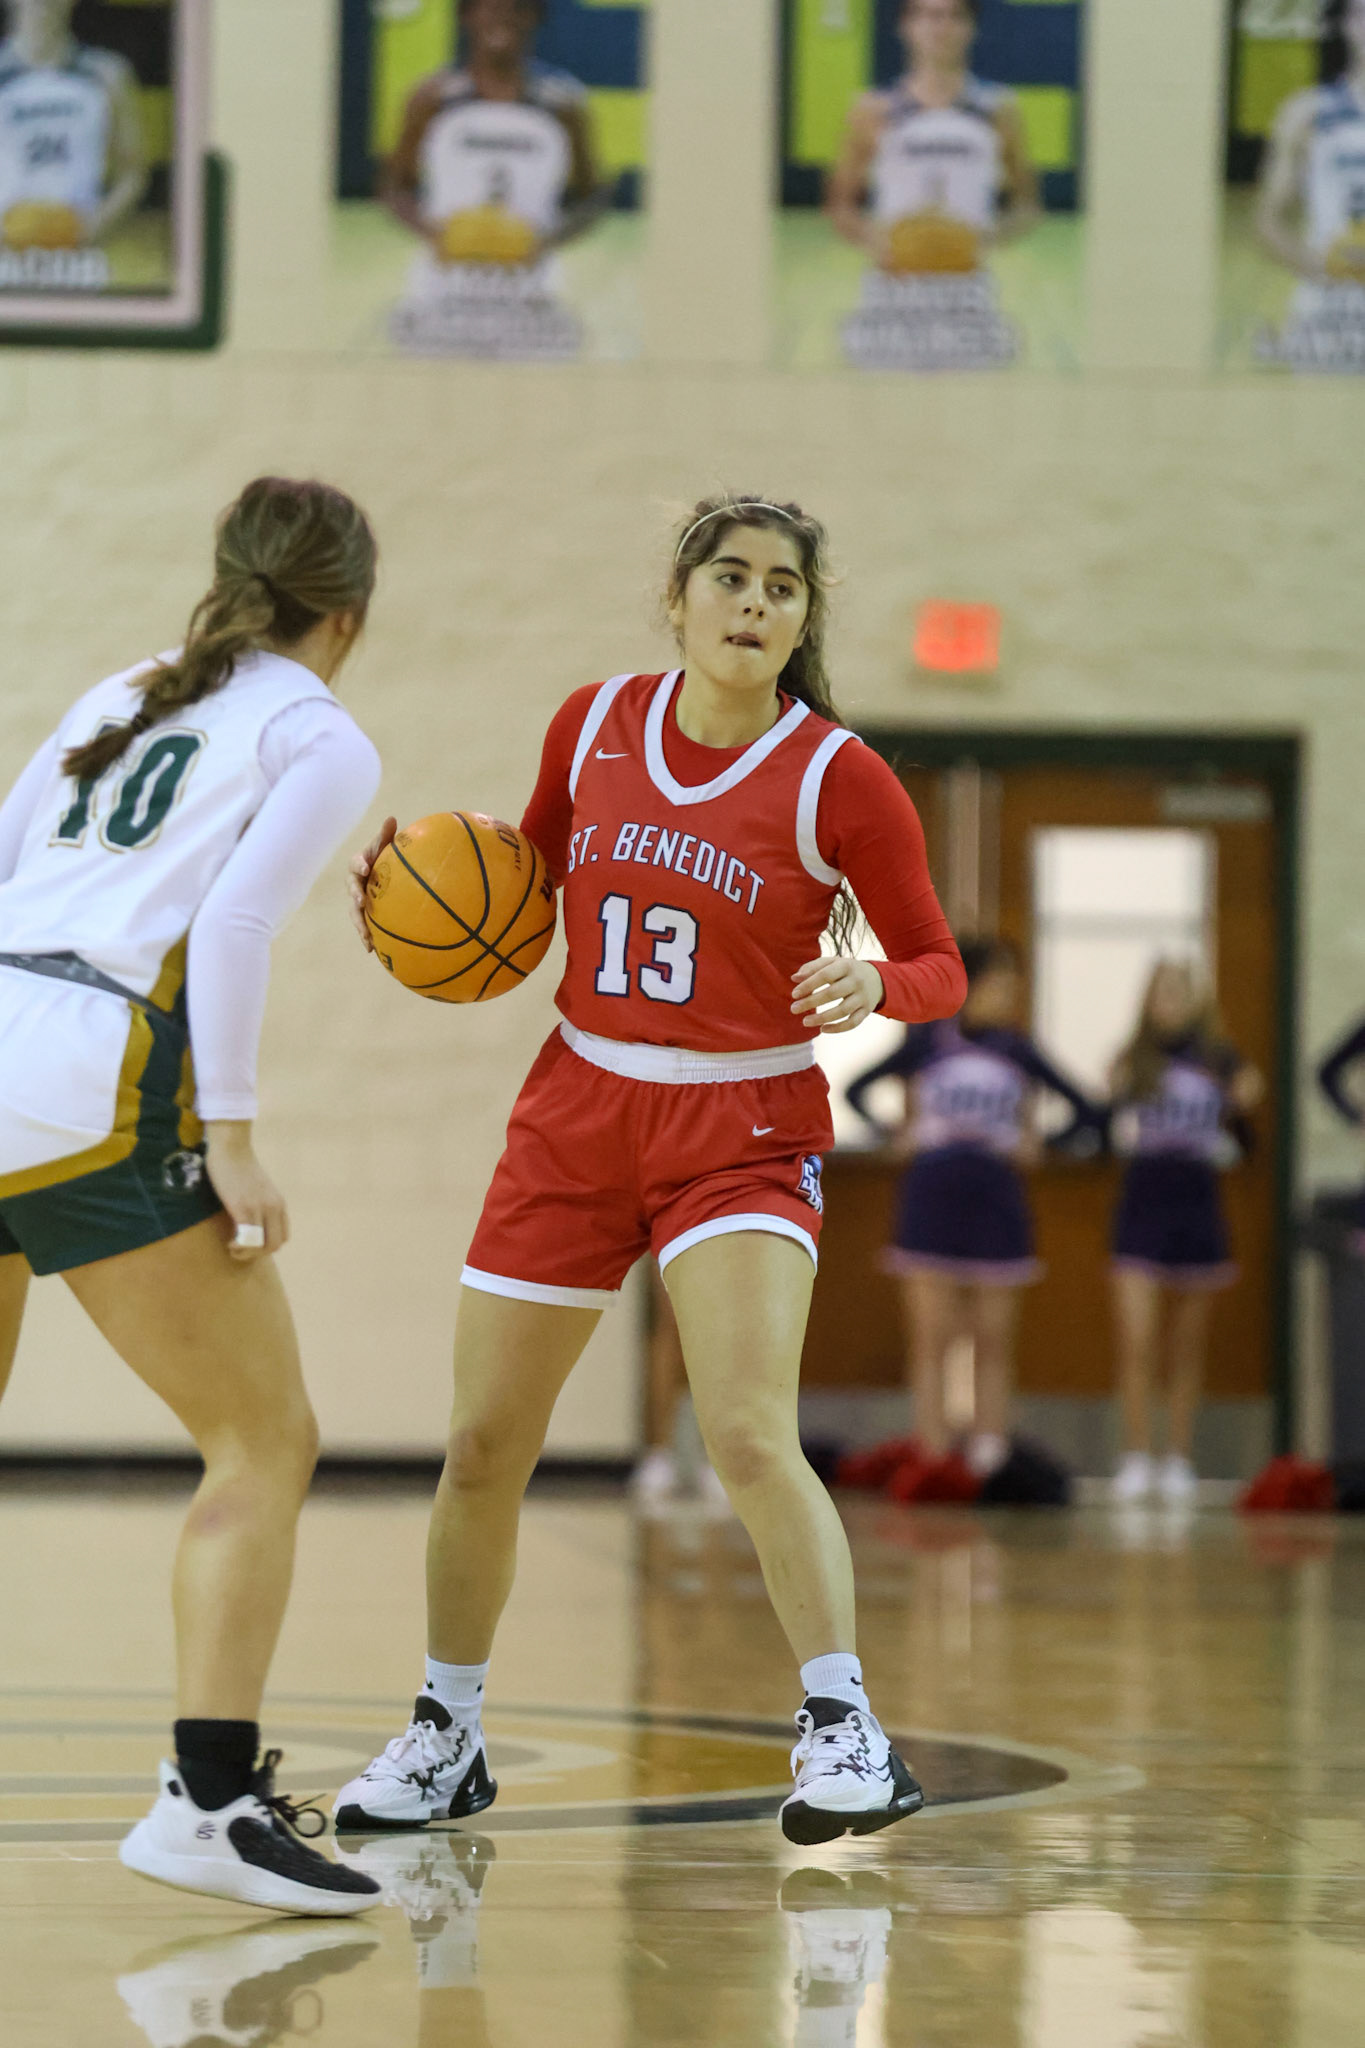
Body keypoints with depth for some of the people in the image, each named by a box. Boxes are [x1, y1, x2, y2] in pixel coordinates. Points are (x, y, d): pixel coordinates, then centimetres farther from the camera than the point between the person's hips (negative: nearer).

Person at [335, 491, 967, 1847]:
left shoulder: (837, 780, -10)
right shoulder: (594, 727, 1)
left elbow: (937, 964, -4)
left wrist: (871, 987, -25)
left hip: (745, 1136, -4)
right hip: (577, 1115, 4)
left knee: (750, 1438, -24)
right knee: (481, 1452, 7)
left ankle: (844, 1732, -19)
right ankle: (445, 1739, 26)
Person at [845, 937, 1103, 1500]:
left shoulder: (1018, 1050, 8)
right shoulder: (928, 1040, 4)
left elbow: (1086, 1114, 8)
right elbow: (858, 1089, 6)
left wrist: (1034, 1145, -4)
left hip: (997, 1197, 2)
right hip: (930, 1194, -2)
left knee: (994, 1343, 1)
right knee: (931, 1338, -4)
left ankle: (987, 1464, 1)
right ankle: (932, 1459, -5)